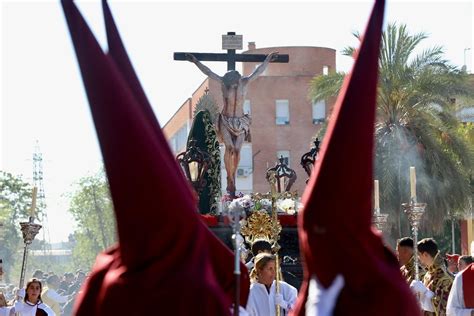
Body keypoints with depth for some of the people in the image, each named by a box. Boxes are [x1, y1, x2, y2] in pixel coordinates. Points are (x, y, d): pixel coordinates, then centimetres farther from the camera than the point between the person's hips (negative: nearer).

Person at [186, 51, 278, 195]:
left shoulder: (245, 82, -6)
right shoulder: (224, 82, -8)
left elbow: (258, 71, 5)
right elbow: (208, 72, -3)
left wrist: (267, 60, 11)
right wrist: (196, 62, -1)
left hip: (240, 122, 1)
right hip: (225, 121, -1)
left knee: (237, 150, -9)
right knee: (229, 147, -18)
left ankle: (232, 174, 13)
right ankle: (230, 179, -14)